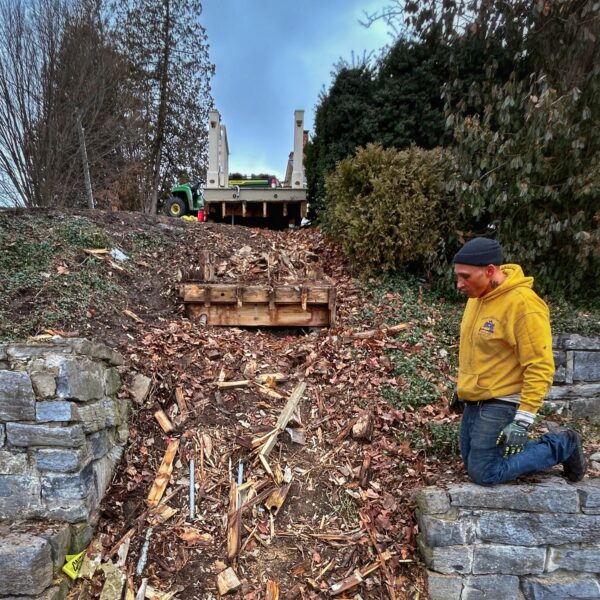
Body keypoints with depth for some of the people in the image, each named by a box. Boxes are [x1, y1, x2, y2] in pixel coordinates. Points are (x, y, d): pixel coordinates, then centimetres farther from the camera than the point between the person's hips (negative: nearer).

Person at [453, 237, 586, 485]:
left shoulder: (523, 304, -24)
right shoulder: (478, 296, 3)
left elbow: (540, 367, -23)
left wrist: (523, 420, -24)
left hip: (501, 405, -8)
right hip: (474, 401, 9)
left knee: (484, 473, -4)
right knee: (472, 464, 15)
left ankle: (562, 446, 11)